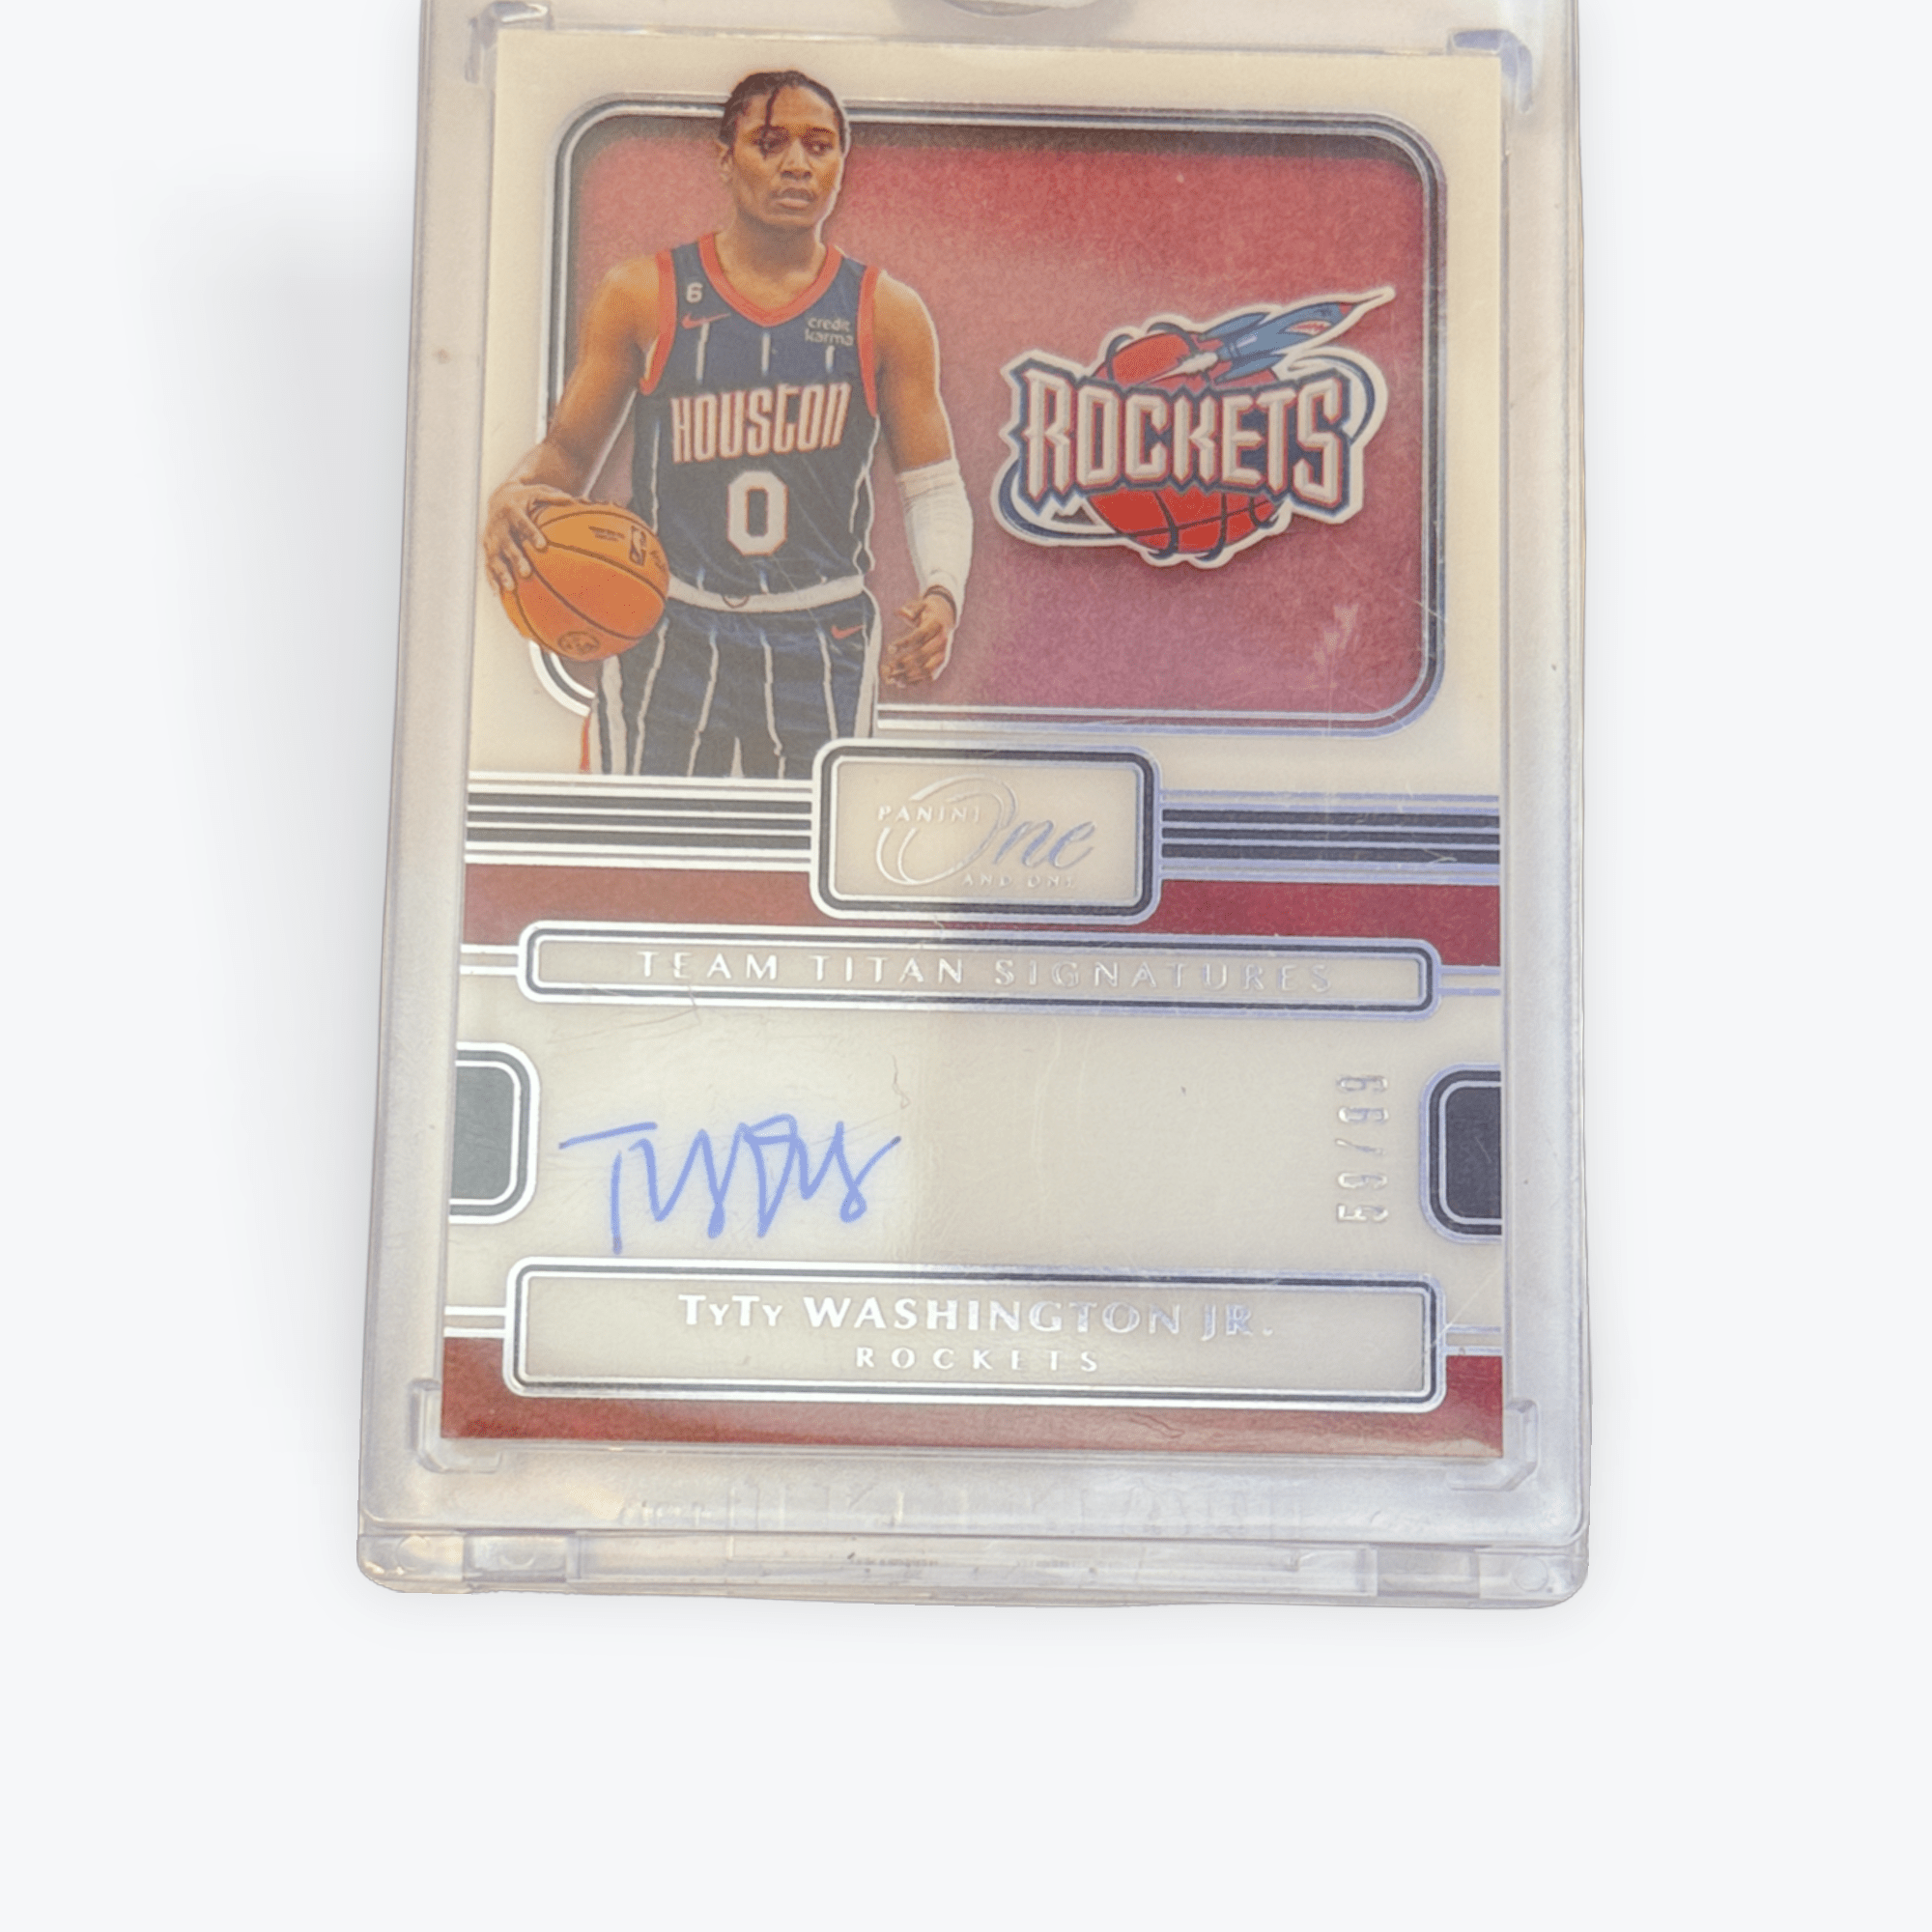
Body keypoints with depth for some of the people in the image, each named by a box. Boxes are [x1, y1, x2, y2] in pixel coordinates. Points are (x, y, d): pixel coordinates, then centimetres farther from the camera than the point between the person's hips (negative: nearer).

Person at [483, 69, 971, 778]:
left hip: (821, 645, 1)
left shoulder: (885, 313, 6)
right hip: (666, 633, -1)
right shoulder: (643, 295, 4)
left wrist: (942, 592, -12)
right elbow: (570, 451, 10)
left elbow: (934, 487, 8)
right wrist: (516, 494, -14)